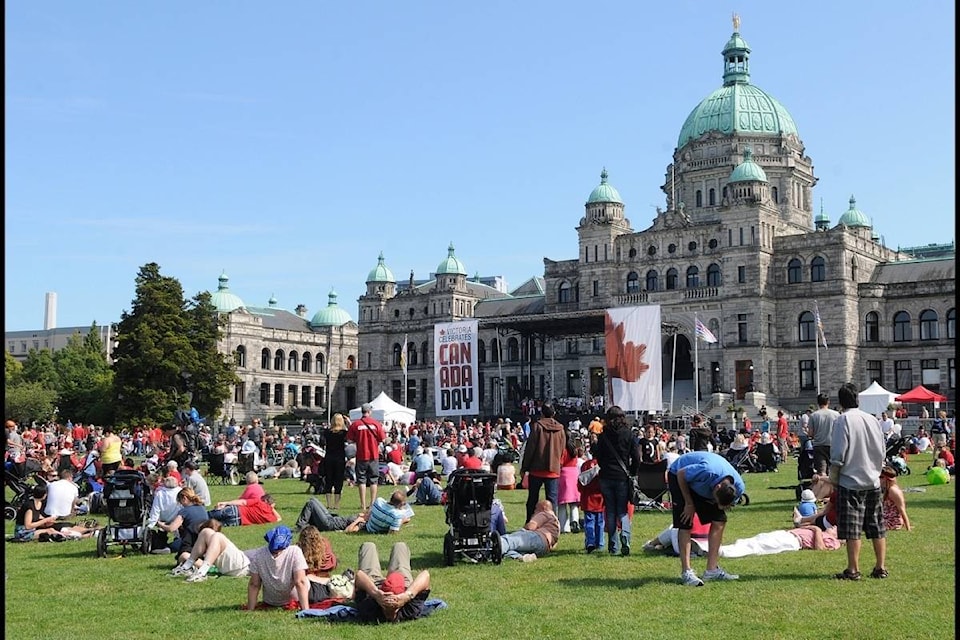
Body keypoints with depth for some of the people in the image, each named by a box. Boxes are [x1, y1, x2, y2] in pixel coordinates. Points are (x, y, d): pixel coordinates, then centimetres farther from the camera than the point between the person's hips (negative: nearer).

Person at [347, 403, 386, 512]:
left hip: (361, 456, 0)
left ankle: (363, 505, 3)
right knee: (373, 480, 9)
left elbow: (349, 440, -4)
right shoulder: (376, 424, -6)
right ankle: (373, 503, 9)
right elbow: (383, 439, -3)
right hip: (374, 455, 0)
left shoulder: (355, 424, -6)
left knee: (361, 480, 6)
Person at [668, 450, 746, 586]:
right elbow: (680, 474, -26)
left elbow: (724, 505, -2)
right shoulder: (708, 471, -43)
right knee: (685, 524, -15)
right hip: (680, 477, -6)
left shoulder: (738, 487, -22)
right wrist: (689, 503, -20)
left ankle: (712, 570, 1)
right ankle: (686, 572, -13)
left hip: (704, 486, 6)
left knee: (719, 521, -5)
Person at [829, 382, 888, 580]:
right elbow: (882, 452, 11)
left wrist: (833, 477, 0)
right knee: (877, 528, 11)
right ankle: (881, 567, 15)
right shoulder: (873, 420, 5)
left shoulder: (843, 421, -11)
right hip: (873, 482, 6)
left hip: (850, 483, -6)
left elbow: (838, 456, -13)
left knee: (852, 529, -1)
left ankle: (853, 570, 3)